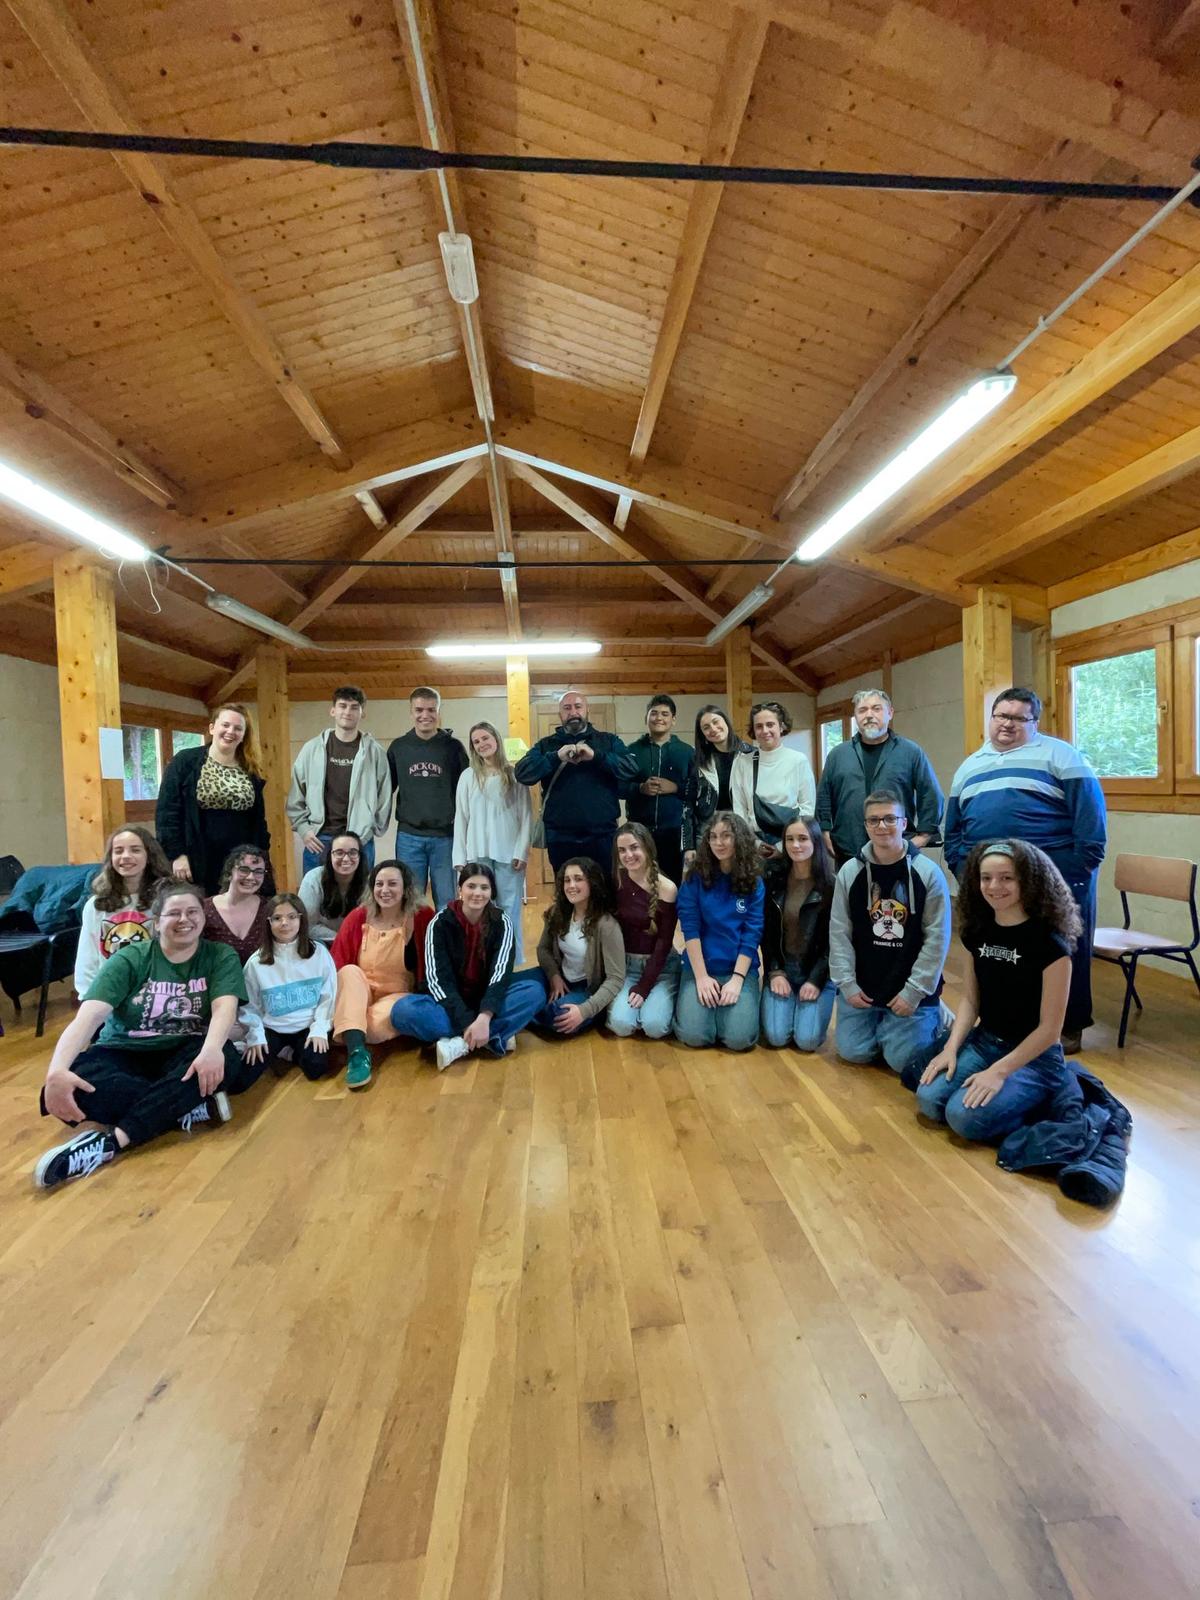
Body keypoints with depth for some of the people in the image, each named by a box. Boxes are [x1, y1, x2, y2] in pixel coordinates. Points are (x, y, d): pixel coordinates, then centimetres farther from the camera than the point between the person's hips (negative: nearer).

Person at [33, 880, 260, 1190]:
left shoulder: (221, 957, -2)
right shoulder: (130, 959, -3)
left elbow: (225, 1008, -19)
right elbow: (88, 1016, -17)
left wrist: (211, 1050, -41)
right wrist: (57, 1070, -36)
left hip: (185, 1055, 0)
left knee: (225, 1059, -35)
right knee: (74, 1081, -33)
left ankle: (112, 1140, -34)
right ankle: (198, 1106, -28)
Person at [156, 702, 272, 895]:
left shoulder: (251, 772, 10)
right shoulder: (184, 762, -2)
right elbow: (167, 811, -5)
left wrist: (262, 856, 9)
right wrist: (176, 854, -12)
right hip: (197, 864, -3)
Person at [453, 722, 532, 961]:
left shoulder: (515, 775, 4)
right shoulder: (468, 776, 7)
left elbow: (526, 816, 2)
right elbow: (461, 819, 6)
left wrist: (522, 852, -6)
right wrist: (459, 858, 1)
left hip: (509, 854, -1)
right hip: (477, 854, 1)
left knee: (510, 910, 3)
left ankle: (514, 962, 12)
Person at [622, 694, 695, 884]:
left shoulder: (687, 752, 4)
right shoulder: (632, 750, 4)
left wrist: (675, 787, -14)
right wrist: (640, 788, -14)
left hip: (674, 830, 0)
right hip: (638, 829, 0)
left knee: (673, 881, 8)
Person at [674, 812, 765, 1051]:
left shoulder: (754, 883, 0)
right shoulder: (695, 878, -1)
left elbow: (752, 934, -5)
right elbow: (690, 929, -7)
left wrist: (737, 978, -14)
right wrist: (701, 976, -14)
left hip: (741, 969, 0)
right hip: (699, 967, 0)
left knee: (739, 1038, -18)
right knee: (693, 1035, -18)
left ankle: (732, 999, 13)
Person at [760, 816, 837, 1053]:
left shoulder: (831, 885, -8)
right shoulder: (773, 878, 0)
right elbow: (766, 932, 2)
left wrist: (816, 980, -13)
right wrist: (775, 972, -8)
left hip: (819, 970, -2)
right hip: (781, 967, 2)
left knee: (807, 1040, -15)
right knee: (776, 1036, -11)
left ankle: (811, 1007, 17)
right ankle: (788, 1005, 20)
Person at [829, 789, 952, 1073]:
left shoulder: (928, 872, -11)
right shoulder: (850, 872, -5)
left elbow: (937, 939, -10)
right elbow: (839, 933, -2)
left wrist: (914, 991, -12)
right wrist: (847, 983, -7)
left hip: (911, 991, -2)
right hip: (861, 987, 2)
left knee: (903, 1060, -3)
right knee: (853, 1053, 2)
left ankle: (933, 1017, 25)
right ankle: (880, 1021, 31)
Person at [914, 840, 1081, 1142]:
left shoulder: (1050, 944, -19)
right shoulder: (978, 931, -1)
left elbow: (1050, 1028, -16)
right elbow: (970, 999, 5)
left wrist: (998, 1071, -20)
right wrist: (950, 1048, -8)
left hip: (1035, 1057, -5)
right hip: (983, 1043, 5)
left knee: (965, 1117, -22)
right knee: (929, 1100, -14)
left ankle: (1047, 1094, 3)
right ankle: (1011, 1091, 10)